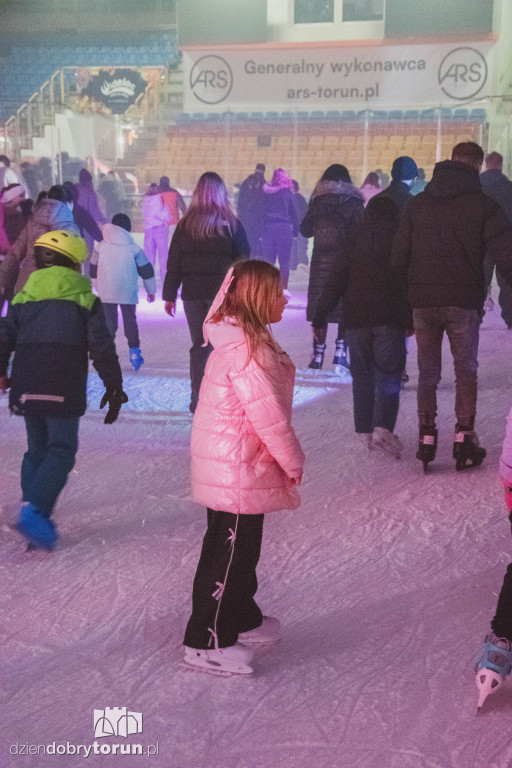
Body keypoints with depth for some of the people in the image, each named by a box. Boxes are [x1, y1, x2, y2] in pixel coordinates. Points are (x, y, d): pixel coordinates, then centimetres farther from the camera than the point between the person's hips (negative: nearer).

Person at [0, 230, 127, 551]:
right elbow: (102, 348, -4)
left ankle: (36, 516, 14)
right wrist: (114, 387, 3)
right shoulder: (85, 300, 0)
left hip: (26, 389, 4)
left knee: (37, 450, 17)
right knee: (61, 452, 2)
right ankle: (34, 509, -16)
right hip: (64, 391, -4)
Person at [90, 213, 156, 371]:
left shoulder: (101, 246, 2)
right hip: (128, 293, 0)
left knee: (109, 322, 7)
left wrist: (98, 287, 26)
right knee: (130, 320, 11)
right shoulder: (134, 248, -2)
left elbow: (94, 269, 12)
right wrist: (151, 290, 15)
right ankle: (134, 350, 6)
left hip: (106, 293, 1)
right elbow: (146, 270, 4)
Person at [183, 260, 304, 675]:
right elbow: (268, 414, -24)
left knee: (242, 548, 22)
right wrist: (293, 461, -11)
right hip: (237, 472, -10)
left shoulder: (245, 342, 10)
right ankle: (207, 641, 13)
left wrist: (286, 459, 19)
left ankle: (242, 619, 39)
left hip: (242, 469, 10)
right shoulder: (245, 351, -24)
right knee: (228, 553, 1)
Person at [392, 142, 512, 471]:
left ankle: (427, 438, 11)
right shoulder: (484, 205, -3)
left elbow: (400, 258, 6)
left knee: (428, 373, 12)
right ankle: (464, 437, 6)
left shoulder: (416, 204, 8)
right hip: (464, 302, -2)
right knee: (466, 370, 10)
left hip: (423, 303, 3)